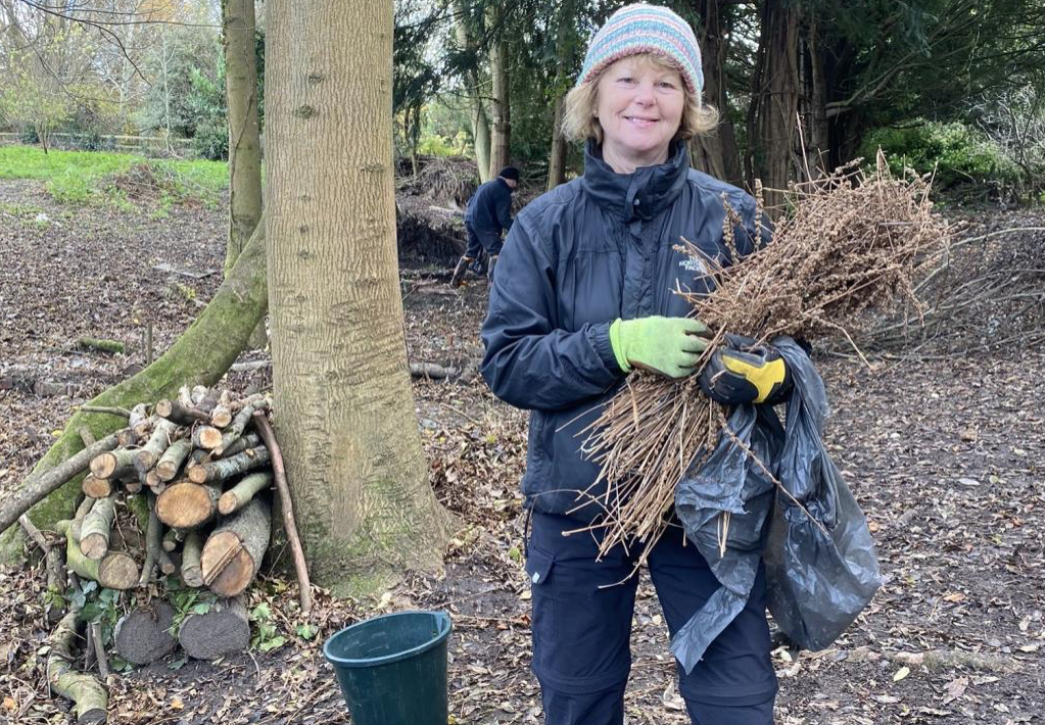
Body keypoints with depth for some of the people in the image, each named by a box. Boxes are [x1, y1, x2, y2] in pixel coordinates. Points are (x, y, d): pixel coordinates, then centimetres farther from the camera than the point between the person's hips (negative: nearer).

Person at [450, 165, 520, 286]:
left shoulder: (488, 185, 20)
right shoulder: (503, 192, -9)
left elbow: (470, 202, 27)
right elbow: (503, 218, -16)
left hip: (469, 219, 9)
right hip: (483, 223, -9)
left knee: (471, 251, 21)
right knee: (496, 251, -8)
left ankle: (456, 279, 26)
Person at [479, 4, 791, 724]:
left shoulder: (732, 215, -4)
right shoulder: (546, 225, -3)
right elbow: (506, 361, -9)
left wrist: (764, 373, -24)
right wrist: (620, 344, -24)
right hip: (577, 500, 2)